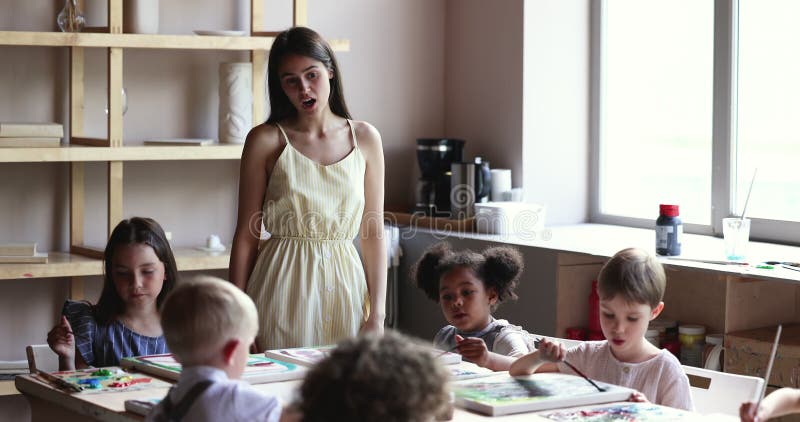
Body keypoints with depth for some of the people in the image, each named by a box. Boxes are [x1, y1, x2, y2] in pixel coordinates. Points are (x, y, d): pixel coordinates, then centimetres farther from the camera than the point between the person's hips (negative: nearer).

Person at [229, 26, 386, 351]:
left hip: (344, 287, 2)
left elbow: (373, 234, 5)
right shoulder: (266, 140, -2)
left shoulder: (365, 138, 4)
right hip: (283, 284, -2)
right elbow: (246, 236, 0)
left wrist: (377, 314, -1)